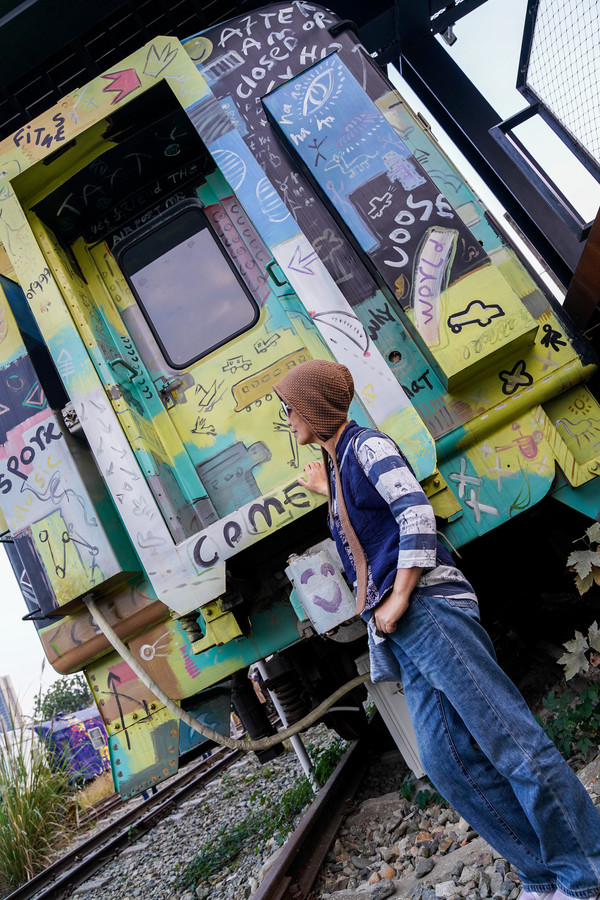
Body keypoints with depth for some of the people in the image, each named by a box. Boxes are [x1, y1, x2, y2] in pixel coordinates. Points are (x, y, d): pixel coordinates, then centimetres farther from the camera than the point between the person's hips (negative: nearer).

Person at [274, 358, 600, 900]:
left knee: (505, 734, -6)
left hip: (426, 605, -9)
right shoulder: (335, 465, 24)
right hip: (398, 629, 9)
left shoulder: (366, 446, -1)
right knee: (447, 758, 4)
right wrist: (328, 493, 29)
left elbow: (417, 514, -13)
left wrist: (399, 599, -15)